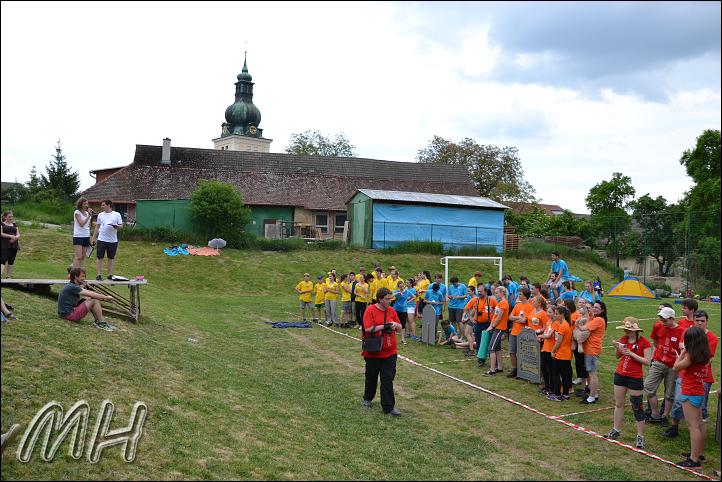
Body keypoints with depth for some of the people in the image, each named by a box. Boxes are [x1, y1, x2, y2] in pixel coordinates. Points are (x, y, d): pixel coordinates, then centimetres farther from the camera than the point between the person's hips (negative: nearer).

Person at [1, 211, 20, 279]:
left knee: (11, 261, 4)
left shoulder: (14, 225, 18)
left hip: (14, 245, 5)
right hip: (4, 246, -5)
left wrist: (15, 238, -11)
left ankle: (9, 276, 7)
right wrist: (10, 236, -19)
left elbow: (18, 235, 12)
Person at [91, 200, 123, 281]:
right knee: (100, 258, -2)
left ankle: (110, 275, 13)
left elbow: (121, 226, 2)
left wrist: (117, 226, -20)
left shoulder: (117, 215, 5)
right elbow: (97, 227, 14)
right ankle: (98, 275, 1)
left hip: (113, 240, -1)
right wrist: (93, 238, 9)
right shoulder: (100, 215, 11)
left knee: (111, 258, 7)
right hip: (101, 240, 1)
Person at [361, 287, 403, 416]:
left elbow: (399, 329, 11)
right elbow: (368, 329, -20)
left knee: (388, 379, -1)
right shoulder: (370, 310, -11)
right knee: (371, 377, 15)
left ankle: (389, 407, 2)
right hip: (373, 352, -3)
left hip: (390, 352, 3)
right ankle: (367, 398, 39)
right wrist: (384, 326, -20)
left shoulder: (392, 311, 4)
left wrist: (396, 325, -11)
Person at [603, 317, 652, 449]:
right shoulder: (623, 339, 3)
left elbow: (647, 361, -16)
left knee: (637, 407, 0)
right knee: (618, 404, 15)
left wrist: (631, 354, -21)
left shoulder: (644, 342, -13)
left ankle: (640, 436, 8)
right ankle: (616, 430, 28)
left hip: (635, 378, -6)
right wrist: (617, 348, -7)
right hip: (620, 375, 6)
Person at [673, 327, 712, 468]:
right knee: (699, 424, 18)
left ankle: (694, 459, -6)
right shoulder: (704, 355, 5)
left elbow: (676, 367, -11)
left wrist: (683, 352, -5)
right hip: (699, 392, 9)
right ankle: (699, 453, 30)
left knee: (693, 426, -7)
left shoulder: (691, 355, -19)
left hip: (690, 394, -9)